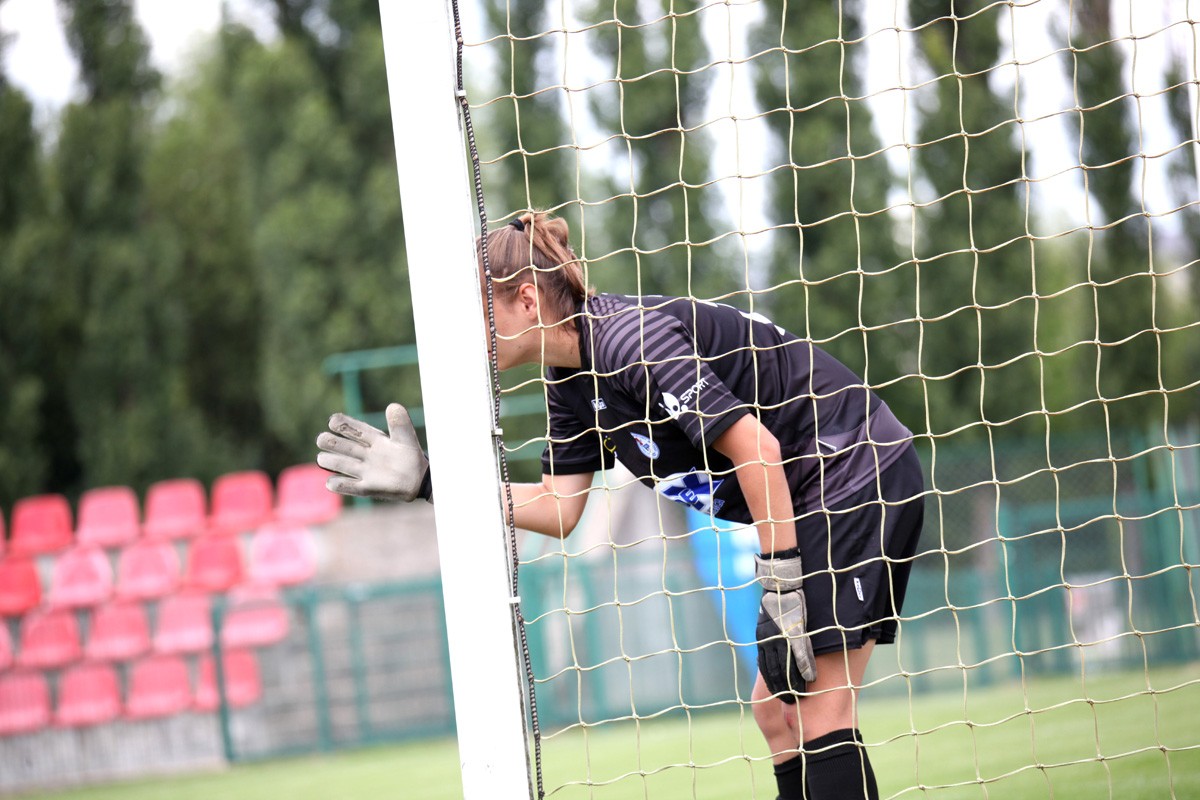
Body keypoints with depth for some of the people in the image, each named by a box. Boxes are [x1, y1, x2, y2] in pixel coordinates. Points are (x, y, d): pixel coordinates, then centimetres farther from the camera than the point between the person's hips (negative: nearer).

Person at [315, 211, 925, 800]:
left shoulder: (628, 339, -22)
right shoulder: (572, 382, 8)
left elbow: (756, 446, -24)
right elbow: (560, 508, 10)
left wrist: (782, 589, -22)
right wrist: (431, 481, 3)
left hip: (856, 472, -10)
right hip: (812, 501, 10)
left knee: (818, 714, -12)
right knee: (776, 710, 9)